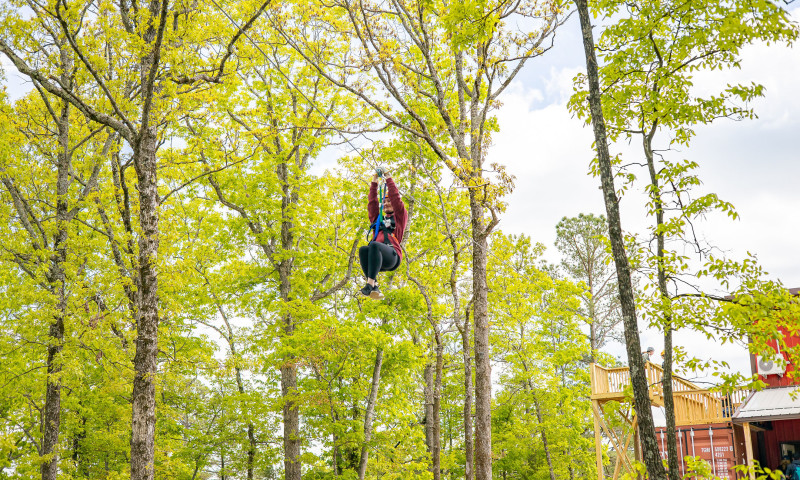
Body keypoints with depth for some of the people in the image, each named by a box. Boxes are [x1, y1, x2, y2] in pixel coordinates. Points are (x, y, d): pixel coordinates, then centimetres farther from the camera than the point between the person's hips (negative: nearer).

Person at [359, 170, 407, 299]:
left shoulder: (399, 217, 23)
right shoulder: (377, 218, 36)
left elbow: (396, 199, 13)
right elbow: (372, 203, 28)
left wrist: (389, 179, 16)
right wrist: (374, 182, 25)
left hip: (392, 256, -4)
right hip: (377, 260, 4)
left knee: (374, 245, -37)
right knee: (363, 249, -32)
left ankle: (370, 283, -48)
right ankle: (375, 288, -40)